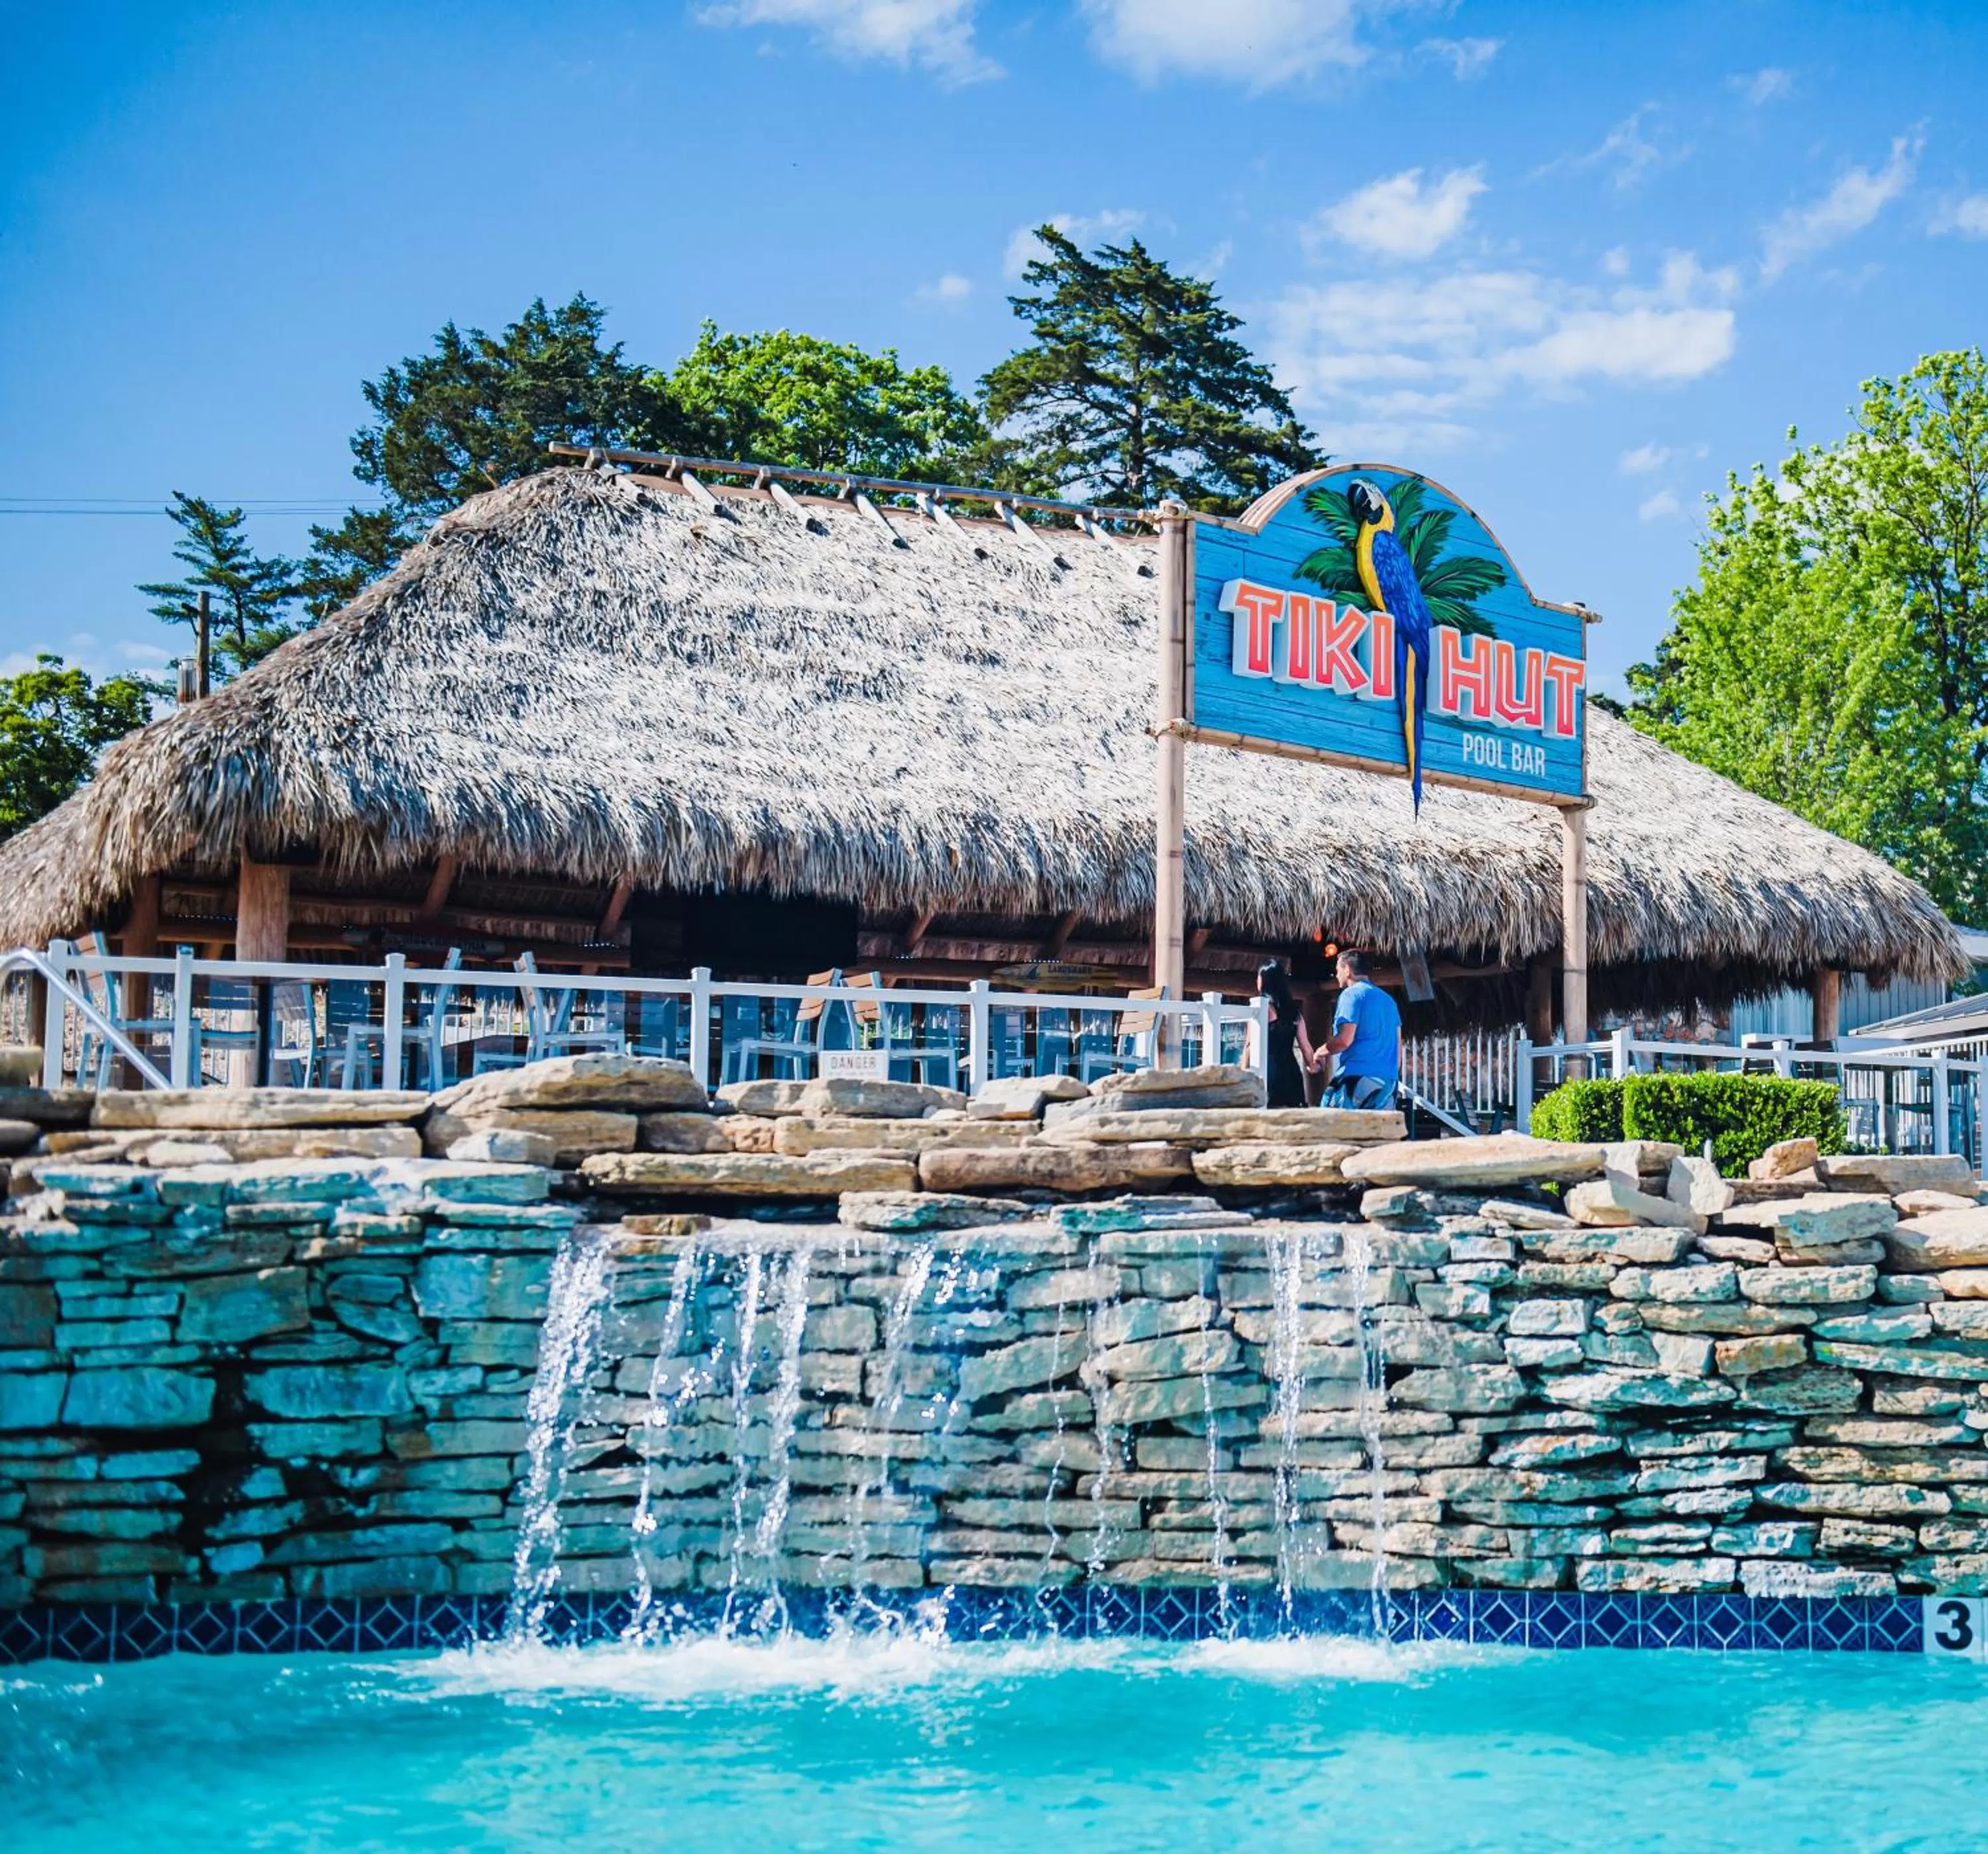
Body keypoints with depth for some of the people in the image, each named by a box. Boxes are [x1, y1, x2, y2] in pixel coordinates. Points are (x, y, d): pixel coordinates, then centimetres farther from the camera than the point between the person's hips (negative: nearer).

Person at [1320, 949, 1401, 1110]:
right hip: (1388, 1081, 8)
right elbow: (1398, 1046, 21)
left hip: (1358, 1076, -8)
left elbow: (1344, 1040, -12)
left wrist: (1321, 1052, 4)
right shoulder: (1388, 1000, 20)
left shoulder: (1352, 994, -3)